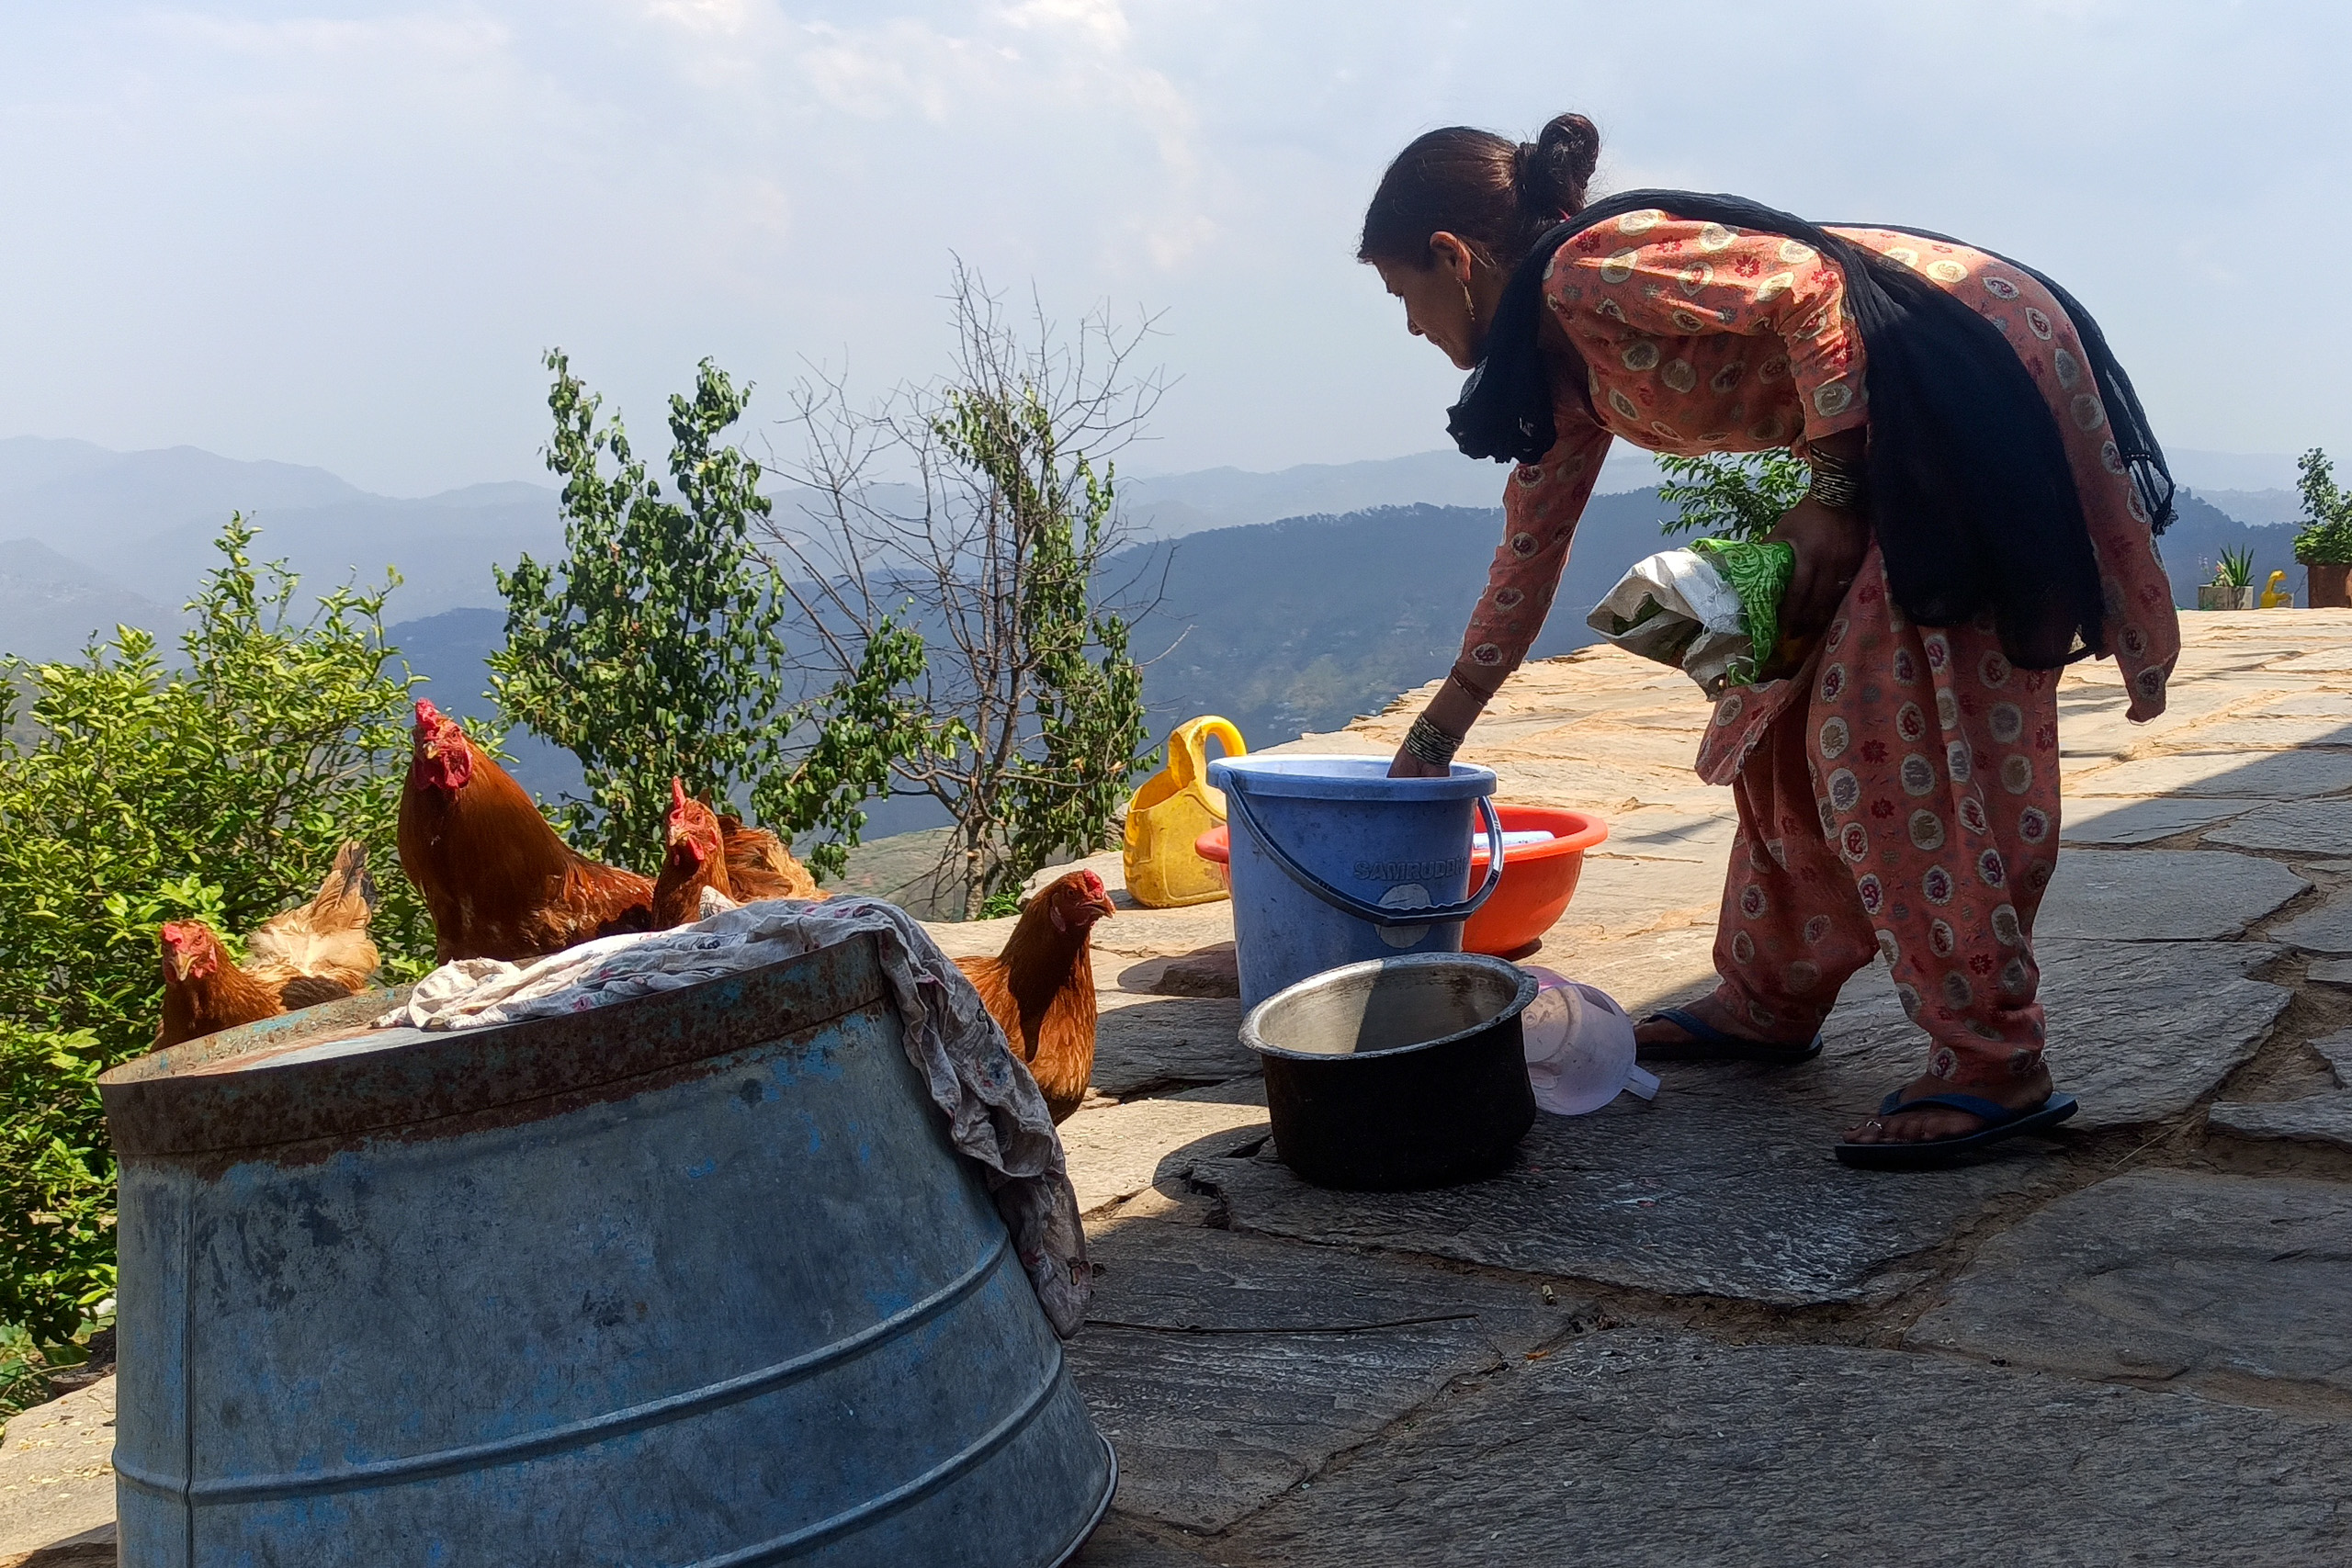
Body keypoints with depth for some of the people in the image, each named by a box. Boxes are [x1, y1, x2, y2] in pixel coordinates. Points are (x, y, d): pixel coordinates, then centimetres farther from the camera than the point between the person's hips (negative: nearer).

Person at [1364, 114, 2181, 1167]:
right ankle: (1769, 1003, 23)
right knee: (1789, 703, 12)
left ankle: (1994, 1066, -6)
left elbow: (1806, 287, -22)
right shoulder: (1563, 363, 14)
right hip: (1907, 425, 10)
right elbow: (1529, 550, 20)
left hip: (1980, 365, -10)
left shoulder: (1589, 271, -16)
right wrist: (1433, 736, 25)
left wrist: (1834, 495, -17)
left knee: (1888, 730, -12)